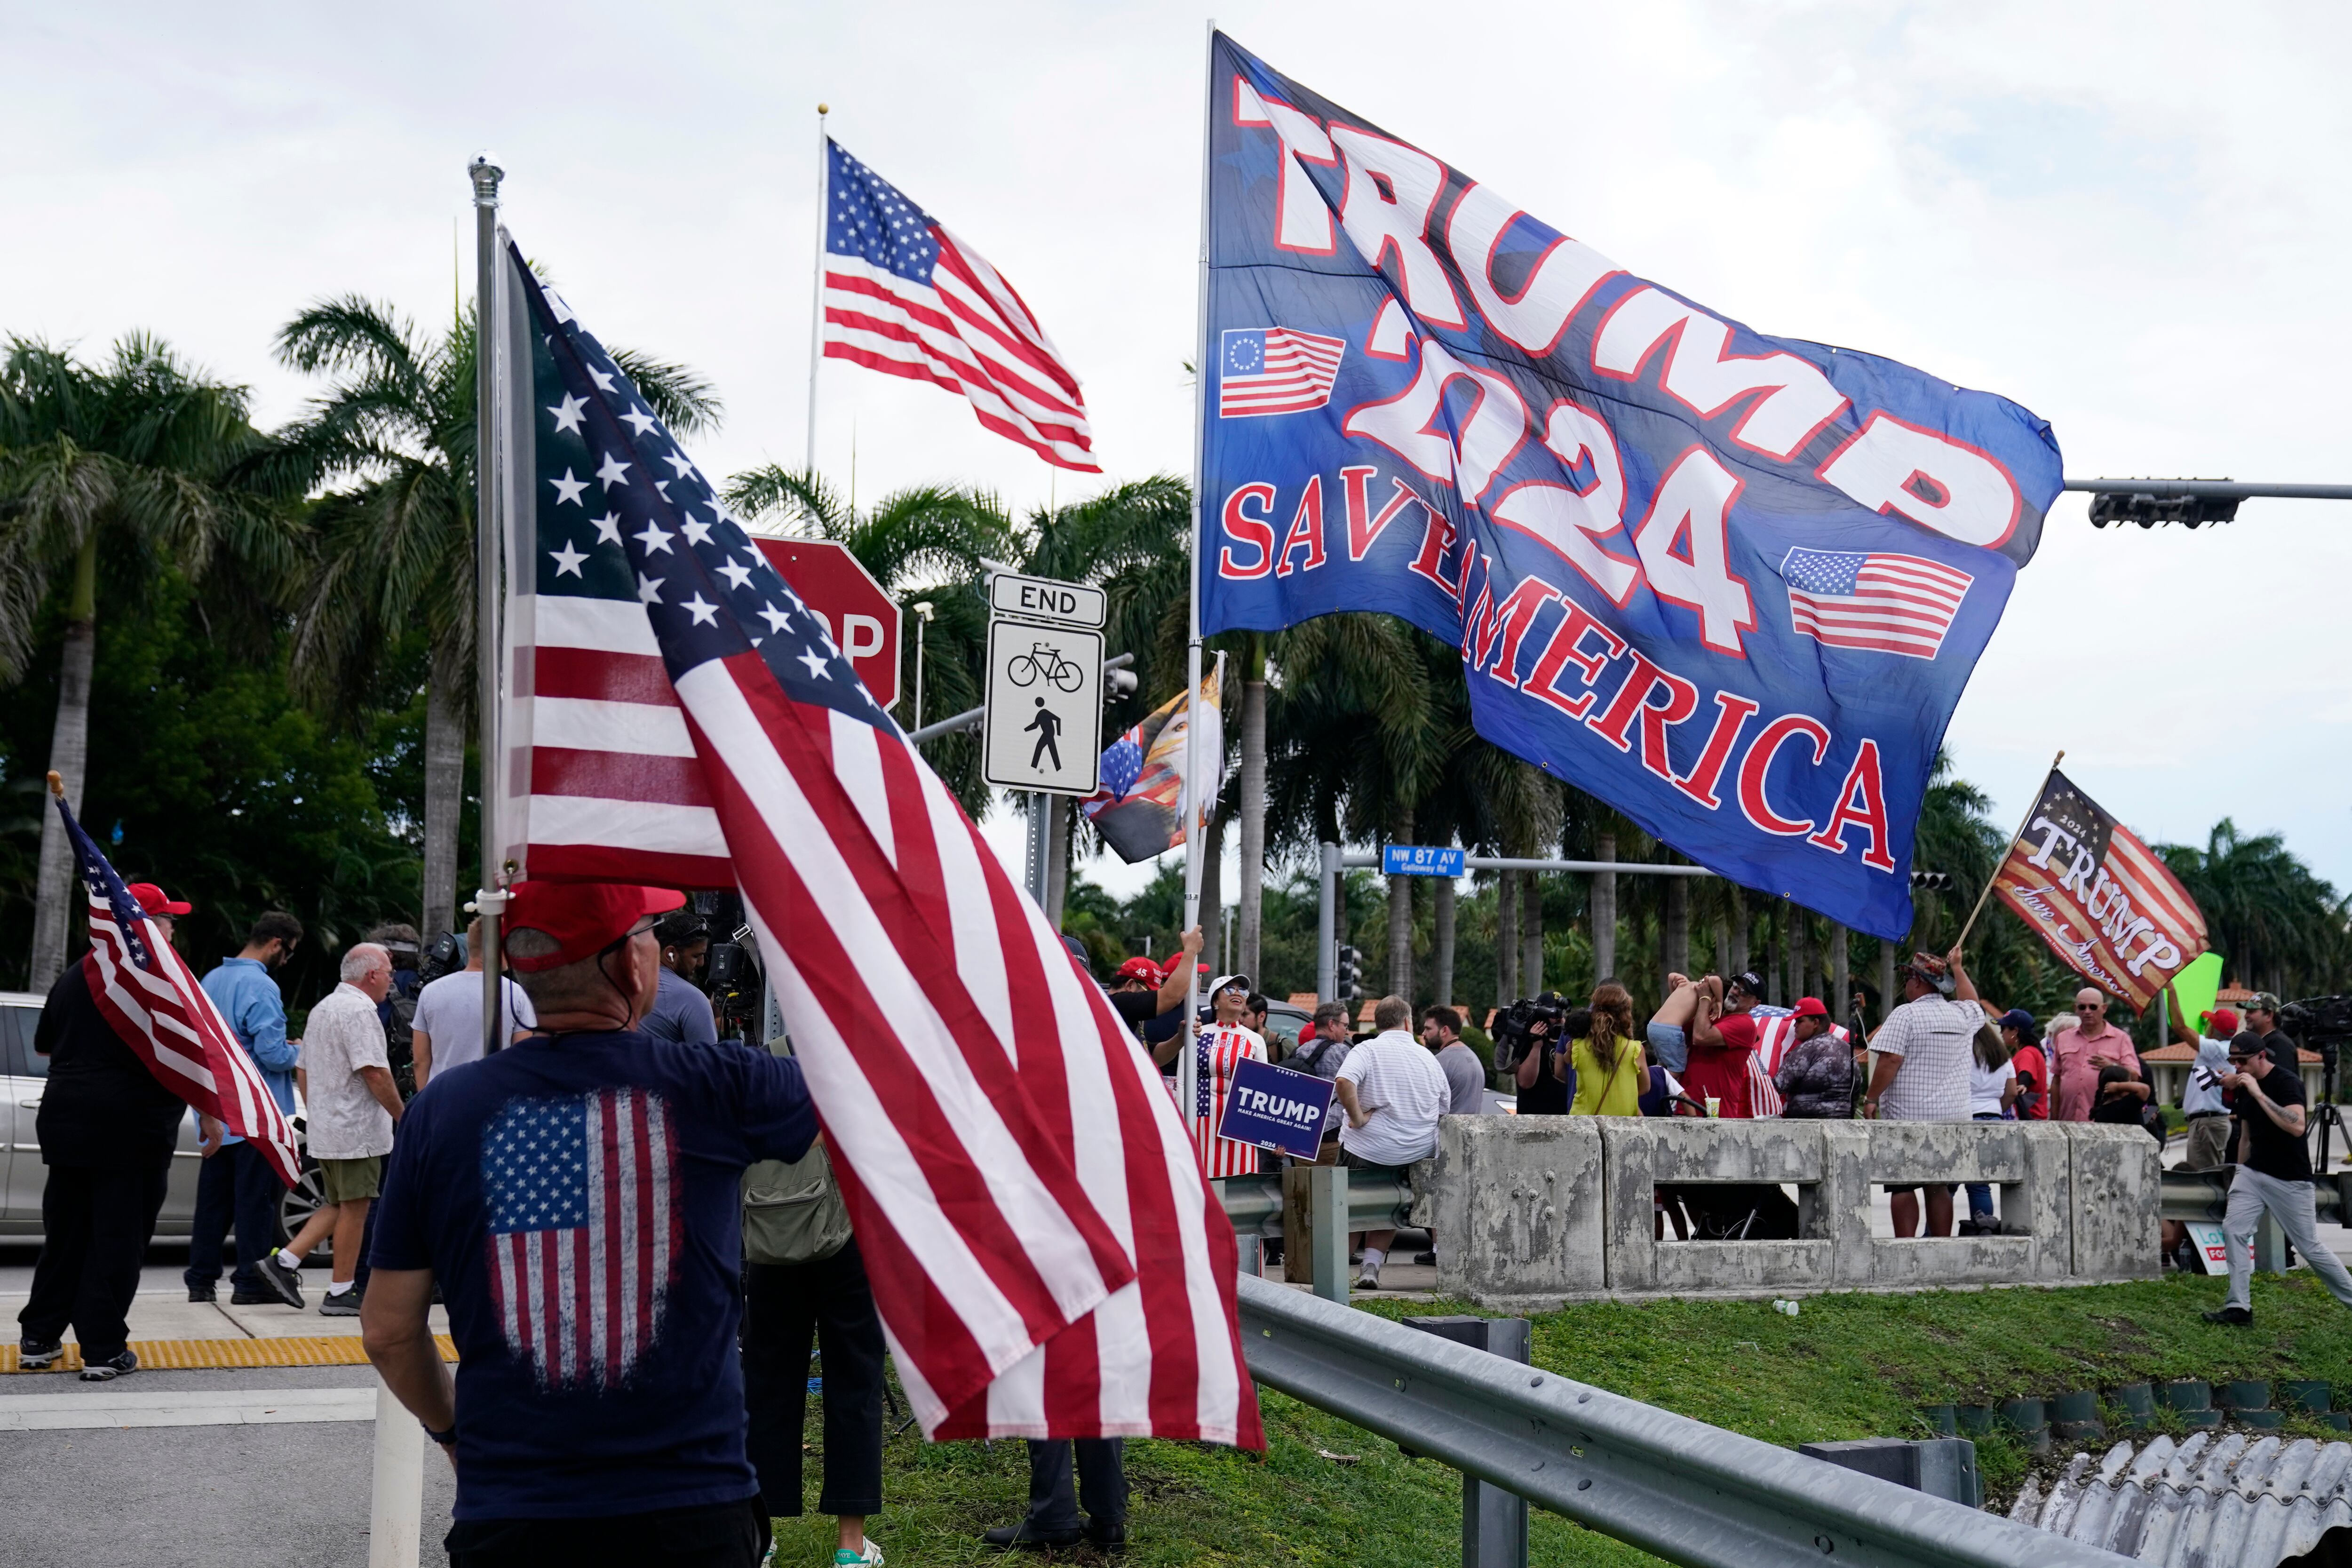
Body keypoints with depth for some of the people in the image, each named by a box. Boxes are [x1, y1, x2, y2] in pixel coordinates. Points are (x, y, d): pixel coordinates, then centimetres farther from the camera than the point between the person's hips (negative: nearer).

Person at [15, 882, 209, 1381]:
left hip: (65, 1123, 6)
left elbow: (43, 1045, 23)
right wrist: (211, 1115, -5)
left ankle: (38, 1339, 19)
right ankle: (103, 1351, 1)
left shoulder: (73, 976, 11)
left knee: (64, 1235, 15)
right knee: (118, 1241, 0)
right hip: (132, 1129, -6)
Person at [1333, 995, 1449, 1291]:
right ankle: (1372, 1265, 9)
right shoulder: (1429, 1058, 8)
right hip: (1417, 1153, 4)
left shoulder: (1368, 1050, -8)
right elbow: (1445, 1108, 15)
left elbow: (1345, 1082, -28)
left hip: (1367, 1150, -4)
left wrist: (1357, 1117, -18)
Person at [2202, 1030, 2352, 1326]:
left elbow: (2297, 1127, -32)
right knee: (2233, 1229, -8)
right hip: (2253, 1172, 7)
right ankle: (2239, 1309, -5)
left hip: (2290, 1180, -6)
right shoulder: (2242, 1088, 7)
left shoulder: (2287, 1082, -16)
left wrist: (2258, 1093, -32)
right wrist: (2241, 1174, 19)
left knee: (2310, 1247, 0)